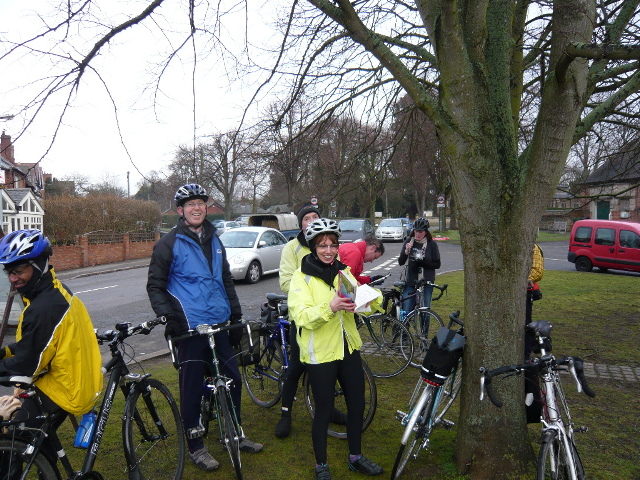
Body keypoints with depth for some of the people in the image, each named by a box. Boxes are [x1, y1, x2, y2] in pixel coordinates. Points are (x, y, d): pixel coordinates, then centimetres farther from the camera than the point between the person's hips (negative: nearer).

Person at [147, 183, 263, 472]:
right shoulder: (169, 244, -4)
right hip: (190, 327, -5)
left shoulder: (214, 241, 14)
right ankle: (195, 446, 22)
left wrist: (236, 318, 17)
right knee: (192, 386, 4)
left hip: (220, 325, 6)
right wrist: (167, 316, -16)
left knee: (233, 378, 12)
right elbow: (155, 286, -1)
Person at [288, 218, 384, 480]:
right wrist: (330, 307, -39)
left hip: (348, 348, 5)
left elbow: (366, 306, -1)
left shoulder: (343, 271, 5)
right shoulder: (302, 277, -10)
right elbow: (302, 316, -23)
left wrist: (372, 298, -24)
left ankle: (356, 457, 37)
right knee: (324, 410, 6)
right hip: (320, 353, -5)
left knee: (357, 404, 15)